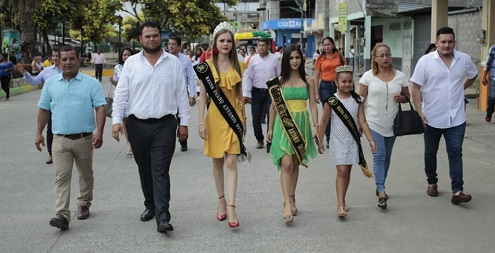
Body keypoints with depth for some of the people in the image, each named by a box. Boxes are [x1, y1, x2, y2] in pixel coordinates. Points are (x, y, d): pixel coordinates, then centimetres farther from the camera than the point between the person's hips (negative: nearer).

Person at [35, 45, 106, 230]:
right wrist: (39, 133, 9)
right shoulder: (50, 83, 7)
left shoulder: (91, 83, -1)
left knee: (86, 175, 14)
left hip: (84, 138, -1)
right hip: (60, 139, 1)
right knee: (61, 177, -7)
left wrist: (99, 132, -17)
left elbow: (100, 108, -6)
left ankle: (84, 205, 33)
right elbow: (44, 109, 14)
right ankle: (62, 215, -11)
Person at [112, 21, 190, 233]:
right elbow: (121, 94, 2)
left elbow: (181, 94, 5)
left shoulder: (173, 63, 3)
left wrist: (184, 122, 3)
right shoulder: (131, 63, 4)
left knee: (160, 172, -7)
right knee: (144, 170, 14)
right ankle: (150, 205, 32)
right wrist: (116, 120, -8)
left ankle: (162, 218, -9)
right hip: (137, 125, 2)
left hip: (164, 125, -2)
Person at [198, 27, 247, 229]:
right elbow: (202, 95, -1)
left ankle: (231, 207, -9)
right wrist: (202, 122, -6)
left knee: (231, 162, -7)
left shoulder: (238, 66, 6)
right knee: (217, 162, 9)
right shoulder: (207, 66, 0)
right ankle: (221, 201, 23)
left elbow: (240, 94, 12)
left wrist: (243, 119, 13)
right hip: (215, 115, 0)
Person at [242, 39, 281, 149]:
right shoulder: (253, 60, 2)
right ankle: (260, 140, 28)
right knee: (256, 118, 8)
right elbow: (248, 77, 1)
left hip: (270, 92, -2)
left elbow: (279, 76, 2)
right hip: (256, 92, 2)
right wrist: (246, 94, -5)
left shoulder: (274, 59, 0)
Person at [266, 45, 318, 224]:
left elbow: (313, 104, 6)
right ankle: (287, 204, -15)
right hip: (283, 124, -2)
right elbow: (274, 105, 8)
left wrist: (316, 126, -2)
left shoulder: (308, 81, 6)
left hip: (301, 124, 2)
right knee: (286, 163, -13)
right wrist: (270, 128, 8)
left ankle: (292, 198, 24)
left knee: (296, 164, 10)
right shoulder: (279, 81, 2)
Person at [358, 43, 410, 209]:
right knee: (379, 155, -12)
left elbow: (407, 97, 13)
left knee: (386, 157, 13)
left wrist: (402, 98, -11)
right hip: (373, 123, -3)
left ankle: (380, 186, 30)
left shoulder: (400, 76, 3)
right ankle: (381, 192, -14)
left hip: (391, 124, 3)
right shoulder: (368, 76, -4)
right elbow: (361, 100, -1)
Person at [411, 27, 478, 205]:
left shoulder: (464, 59, -1)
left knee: (455, 153, -5)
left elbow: (473, 75, 21)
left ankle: (457, 191, -7)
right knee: (430, 152, 14)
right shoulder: (425, 61, -9)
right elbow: (416, 88, -8)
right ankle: (432, 182, 33)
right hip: (431, 117, -1)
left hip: (456, 118, 1)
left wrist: (460, 88, 9)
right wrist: (420, 112, -14)